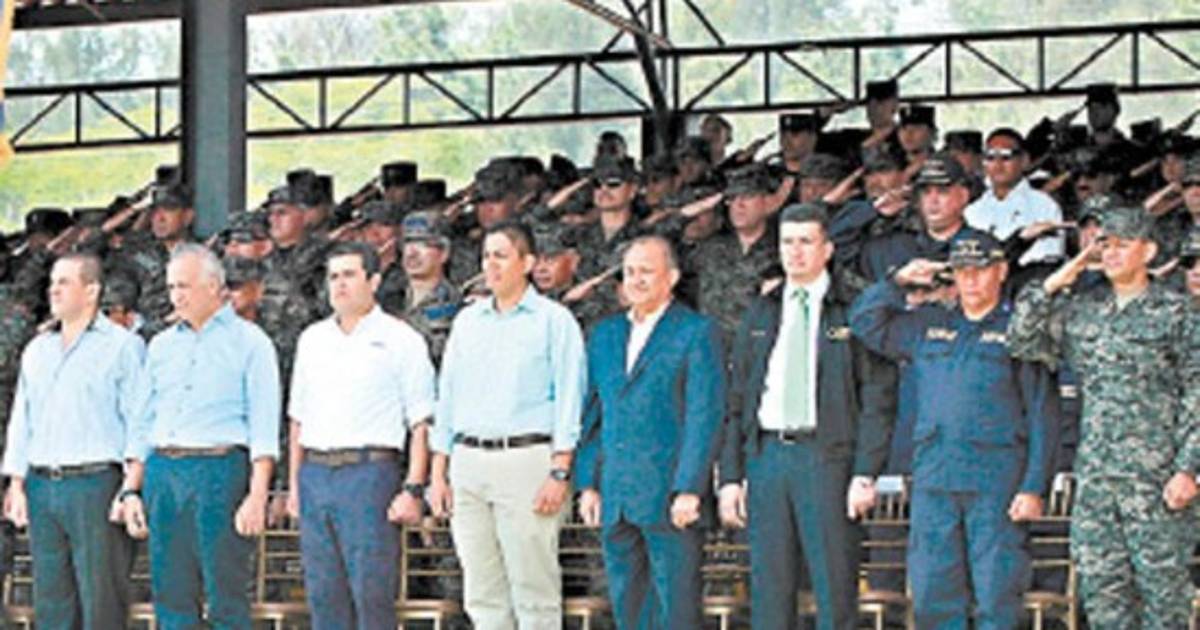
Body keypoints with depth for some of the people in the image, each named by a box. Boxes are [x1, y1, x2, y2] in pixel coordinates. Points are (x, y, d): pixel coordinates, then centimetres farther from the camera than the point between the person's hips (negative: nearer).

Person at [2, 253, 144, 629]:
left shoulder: (123, 347, -1)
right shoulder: (37, 350, 18)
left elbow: (139, 421, -5)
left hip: (96, 485, -6)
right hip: (43, 486, 6)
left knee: (101, 597, -5)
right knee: (51, 595, 6)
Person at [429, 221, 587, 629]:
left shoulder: (554, 321, 1)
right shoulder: (467, 321, 17)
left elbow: (569, 399, -4)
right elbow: (447, 396, 18)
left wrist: (560, 472, -13)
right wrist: (438, 472, 11)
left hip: (526, 458, -5)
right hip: (468, 460, 5)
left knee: (534, 590, -5)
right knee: (482, 593, 6)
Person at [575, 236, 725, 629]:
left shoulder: (697, 333, -2)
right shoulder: (605, 335, 17)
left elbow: (705, 418, -8)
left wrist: (689, 490, -15)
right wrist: (588, 484, 9)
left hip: (671, 500, -6)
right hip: (616, 500, 6)